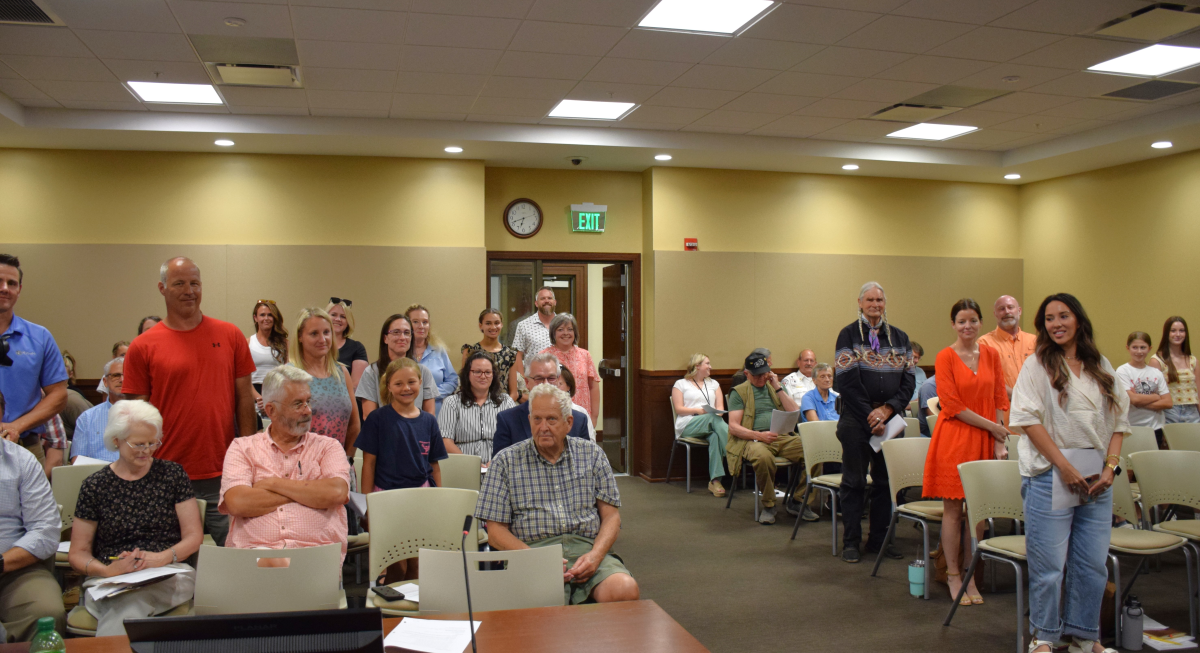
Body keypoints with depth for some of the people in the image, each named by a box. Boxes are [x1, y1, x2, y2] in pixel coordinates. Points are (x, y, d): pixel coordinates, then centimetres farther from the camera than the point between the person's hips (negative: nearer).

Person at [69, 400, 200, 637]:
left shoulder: (173, 474, 11)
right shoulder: (94, 486, 10)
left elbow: (194, 536, 8)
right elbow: (78, 553, 11)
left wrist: (162, 557, -12)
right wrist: (107, 570, -11)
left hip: (169, 573, 0)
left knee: (127, 605, -35)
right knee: (125, 606, -37)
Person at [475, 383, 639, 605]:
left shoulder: (592, 454, 14)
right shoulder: (506, 462, 8)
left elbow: (611, 516, 11)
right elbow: (496, 532, 4)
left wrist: (595, 555, -9)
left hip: (587, 547, 3)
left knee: (625, 590, -29)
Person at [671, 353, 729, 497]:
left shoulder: (713, 383, 28)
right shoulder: (681, 384, 14)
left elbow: (720, 406, 15)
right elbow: (679, 409, 2)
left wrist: (718, 412, -9)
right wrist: (699, 410, -11)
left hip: (713, 422, 3)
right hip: (687, 426, -3)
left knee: (715, 436, -37)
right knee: (713, 418, -37)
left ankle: (715, 481, -41)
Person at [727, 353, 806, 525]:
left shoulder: (776, 387, 22)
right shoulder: (739, 392, 9)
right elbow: (733, 426, -2)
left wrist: (777, 387, 4)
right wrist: (759, 435, -17)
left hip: (782, 438, 4)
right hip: (753, 439, -4)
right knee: (763, 457, -40)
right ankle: (768, 505, -17)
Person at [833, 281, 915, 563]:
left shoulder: (899, 337, 10)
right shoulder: (849, 335, -2)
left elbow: (908, 380, 5)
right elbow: (847, 381, -9)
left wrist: (887, 409, -10)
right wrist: (870, 416, -13)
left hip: (890, 419, 4)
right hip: (856, 421, -4)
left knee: (886, 480, 8)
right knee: (854, 481, 2)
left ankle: (879, 539, 19)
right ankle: (851, 541, 11)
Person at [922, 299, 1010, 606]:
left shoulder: (991, 355, 8)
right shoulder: (945, 357, -5)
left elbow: (1000, 400, 8)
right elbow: (952, 405, -10)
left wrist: (1000, 441, 0)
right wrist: (992, 426, -10)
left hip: (985, 441, 4)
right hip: (954, 438, -4)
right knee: (953, 508, 1)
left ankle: (970, 576, 18)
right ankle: (953, 576, 11)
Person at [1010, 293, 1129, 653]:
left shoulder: (1102, 368, 13)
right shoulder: (1037, 366, 1)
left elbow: (1119, 421, 11)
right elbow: (1028, 418, -8)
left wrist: (1110, 467, -3)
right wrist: (1065, 466, -13)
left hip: (1097, 477, 4)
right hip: (1051, 474, -4)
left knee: (1093, 563, 7)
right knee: (1049, 563, -2)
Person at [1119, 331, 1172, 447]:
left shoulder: (1156, 373, 7)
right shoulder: (1122, 371, -4)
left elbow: (1168, 403, 0)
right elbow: (1133, 399, -14)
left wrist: (1141, 402, -11)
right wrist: (1157, 396, -2)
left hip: (1155, 428, 4)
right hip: (1132, 427, -3)